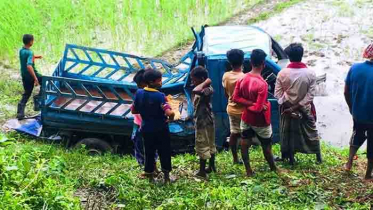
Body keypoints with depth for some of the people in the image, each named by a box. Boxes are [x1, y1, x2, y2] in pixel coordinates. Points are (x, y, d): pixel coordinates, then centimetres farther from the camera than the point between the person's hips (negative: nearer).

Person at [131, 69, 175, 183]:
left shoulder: (139, 93, -6)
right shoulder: (159, 96, -21)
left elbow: (134, 110, 3)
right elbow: (169, 112, -32)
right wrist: (170, 118, -10)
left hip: (146, 129, 4)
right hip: (161, 129, -4)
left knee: (149, 153, 15)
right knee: (165, 153, 12)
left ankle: (150, 177, 22)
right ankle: (166, 176, 20)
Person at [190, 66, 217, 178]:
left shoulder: (206, 90, -23)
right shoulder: (204, 89, 6)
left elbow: (195, 90, -43)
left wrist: (206, 82, -31)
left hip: (203, 122, -10)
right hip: (208, 120, 10)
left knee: (202, 147, -1)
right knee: (210, 144, 19)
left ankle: (202, 172, 6)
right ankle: (211, 167, 32)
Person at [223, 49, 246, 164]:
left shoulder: (225, 76, -5)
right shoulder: (244, 77, -22)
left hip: (231, 109, 5)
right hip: (243, 110, -5)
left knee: (234, 133, 13)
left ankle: (235, 158, 20)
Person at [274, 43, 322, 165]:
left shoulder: (282, 73, -12)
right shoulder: (310, 73, -13)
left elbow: (277, 93, -10)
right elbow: (310, 95, -16)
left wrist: (289, 107, -9)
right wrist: (298, 106, -14)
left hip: (287, 109, 0)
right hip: (305, 109, 0)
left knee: (288, 133, 16)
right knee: (311, 132, 18)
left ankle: (290, 158, 26)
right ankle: (318, 157, 28)